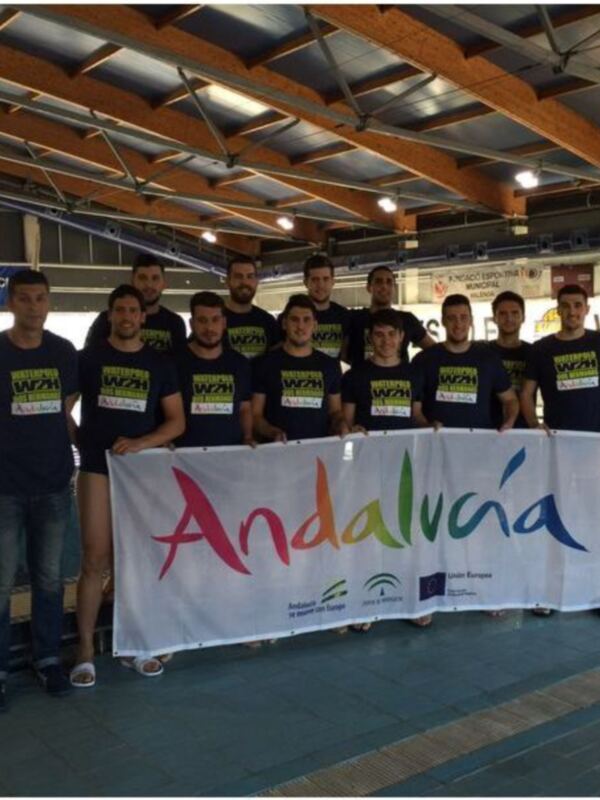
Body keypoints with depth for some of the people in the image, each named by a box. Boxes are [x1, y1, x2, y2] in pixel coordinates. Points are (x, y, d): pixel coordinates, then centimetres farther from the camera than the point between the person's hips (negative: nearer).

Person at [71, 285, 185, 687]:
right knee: (96, 560, -4)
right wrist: (80, 443, -3)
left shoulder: (161, 364, 7)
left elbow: (177, 422, 4)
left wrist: (141, 443, -10)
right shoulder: (89, 357, 4)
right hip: (98, 469, -2)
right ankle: (85, 652, 5)